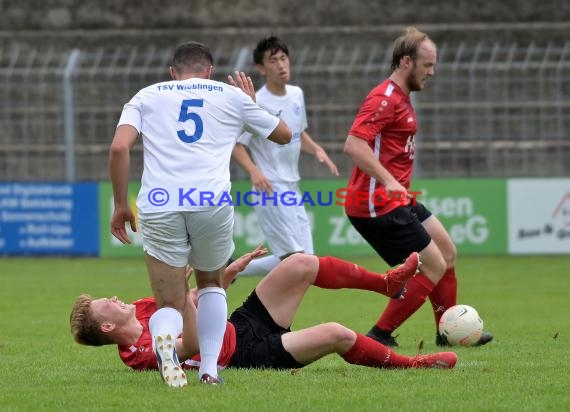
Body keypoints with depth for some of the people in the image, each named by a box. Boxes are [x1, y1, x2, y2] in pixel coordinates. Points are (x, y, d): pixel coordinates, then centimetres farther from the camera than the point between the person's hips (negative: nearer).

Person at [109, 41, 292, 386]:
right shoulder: (232, 96, 21)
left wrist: (121, 205, 10)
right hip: (212, 203, 0)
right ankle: (210, 367, 14)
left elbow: (119, 148, 3)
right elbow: (284, 135, 34)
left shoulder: (147, 96, 20)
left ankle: (165, 338, -28)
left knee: (169, 303, 7)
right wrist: (252, 104, 49)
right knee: (212, 283, 28)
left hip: (159, 206, 0)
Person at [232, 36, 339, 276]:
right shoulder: (257, 103, -13)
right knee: (296, 257, -16)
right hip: (270, 190, -8)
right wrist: (253, 171, -30)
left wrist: (317, 150, 5)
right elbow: (235, 145, -12)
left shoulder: (296, 94, 10)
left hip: (292, 189, 8)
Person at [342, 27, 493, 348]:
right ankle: (380, 336, -3)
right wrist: (388, 181, -35)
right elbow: (354, 144, -29)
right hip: (378, 206, -11)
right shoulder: (385, 99, -16)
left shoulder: (401, 98, 16)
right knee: (435, 267, -8)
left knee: (447, 251, 16)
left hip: (398, 201, 11)